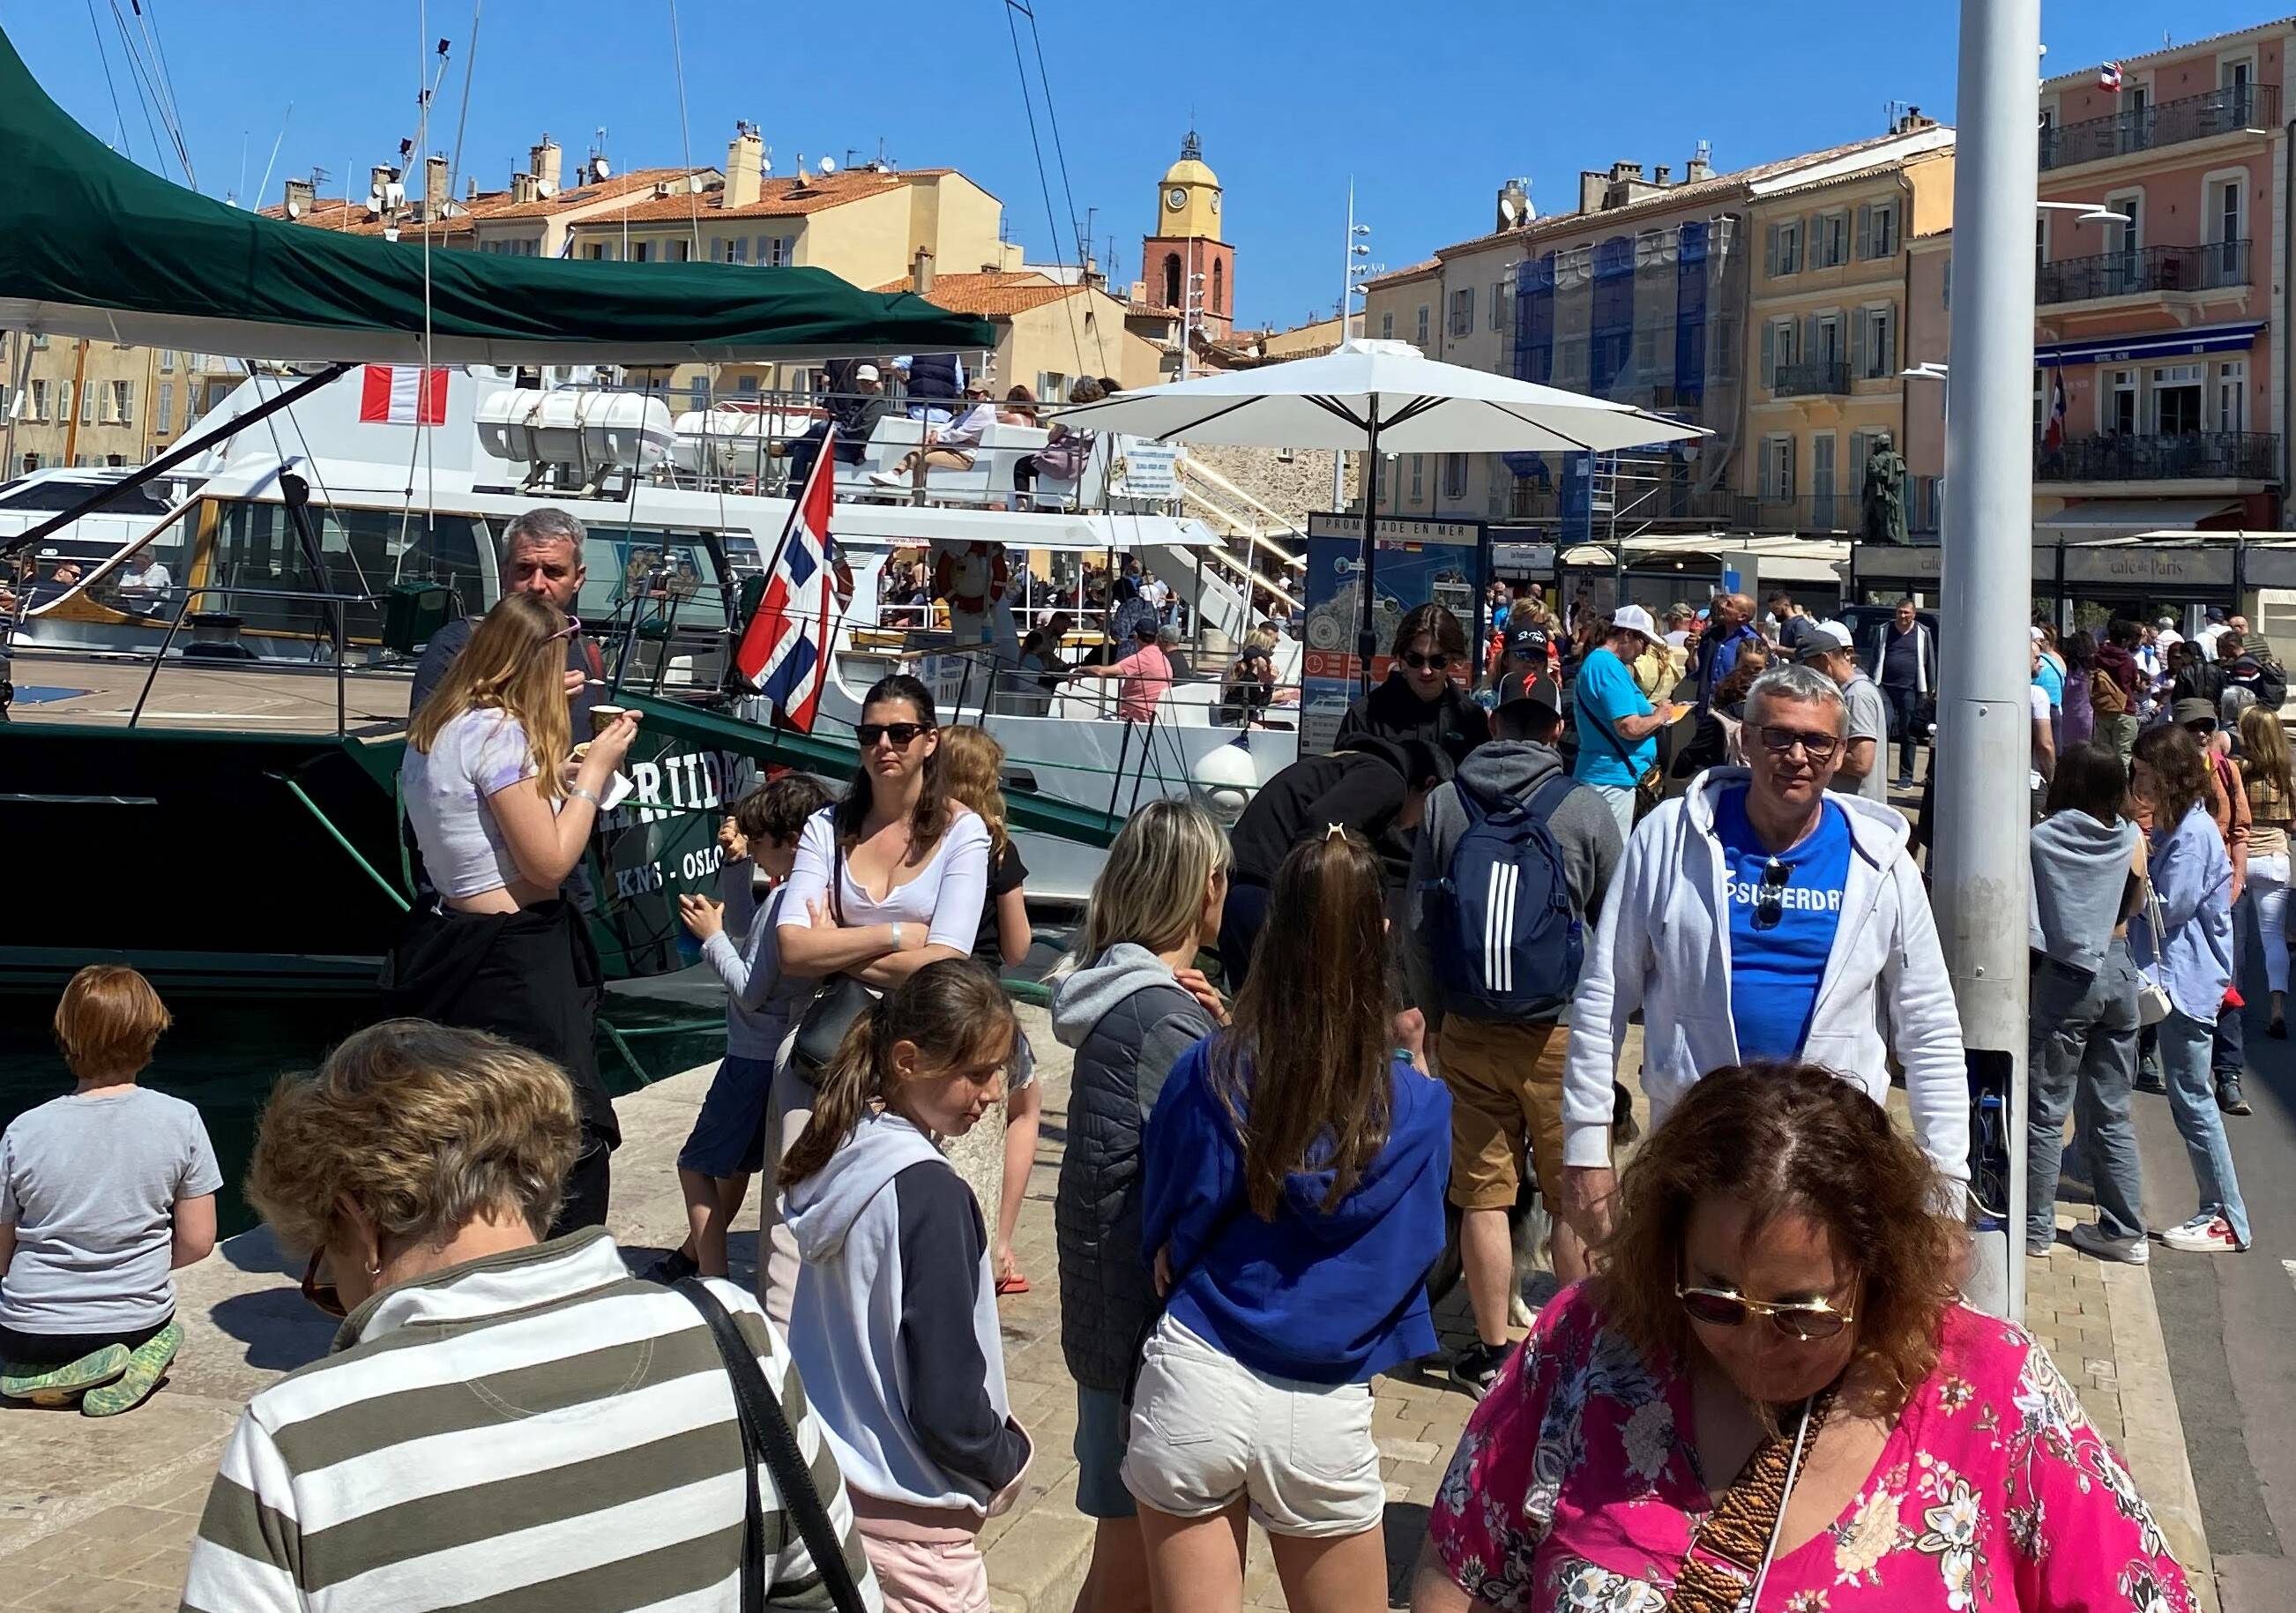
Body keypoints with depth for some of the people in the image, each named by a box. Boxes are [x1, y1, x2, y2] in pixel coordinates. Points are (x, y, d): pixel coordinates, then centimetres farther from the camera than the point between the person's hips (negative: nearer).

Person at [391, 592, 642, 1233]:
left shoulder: (435, 728, 11)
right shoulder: (499, 732, -16)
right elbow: (549, 862, -17)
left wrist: (562, 761, 19)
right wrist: (596, 768, -7)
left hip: (451, 941, 10)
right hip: (514, 962, -10)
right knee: (574, 1150, -4)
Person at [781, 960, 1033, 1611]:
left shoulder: (839, 1158, -1)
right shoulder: (930, 1197, -24)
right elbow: (945, 1405, -21)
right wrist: (1007, 1460, -4)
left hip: (827, 1482, 8)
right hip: (907, 1524, -8)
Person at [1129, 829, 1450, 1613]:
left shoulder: (1208, 1071, -10)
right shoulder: (1419, 1107, -8)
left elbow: (1164, 1239, 1)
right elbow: (1408, 1258, 4)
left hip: (1195, 1380, 0)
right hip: (1326, 1414, 1)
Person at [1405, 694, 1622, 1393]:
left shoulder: (1444, 804, 0)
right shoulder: (1586, 810, -6)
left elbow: (1417, 929, 3)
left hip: (1469, 1029, 2)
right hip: (1563, 1032, -2)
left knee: (1483, 1192, 9)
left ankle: (1492, 1351, 17)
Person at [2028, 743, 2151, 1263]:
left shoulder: (2040, 838, -13)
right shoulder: (2131, 840, -3)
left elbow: (2025, 912, -10)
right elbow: (2135, 906, 10)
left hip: (2063, 978, -4)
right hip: (2118, 973, 4)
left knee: (2045, 1111, 7)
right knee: (2111, 1113, 14)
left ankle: (2035, 1226, 12)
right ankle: (2124, 1231, 19)